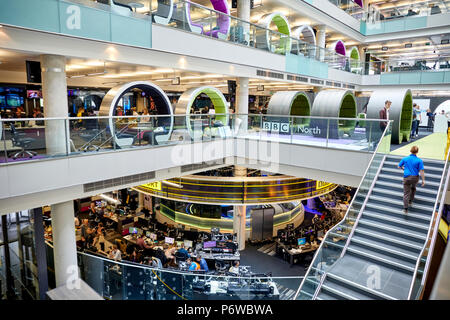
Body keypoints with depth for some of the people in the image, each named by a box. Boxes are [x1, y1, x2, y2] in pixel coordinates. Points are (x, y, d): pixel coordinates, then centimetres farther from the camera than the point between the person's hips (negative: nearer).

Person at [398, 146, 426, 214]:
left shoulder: (405, 159, -3)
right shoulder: (419, 160, -7)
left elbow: (399, 166, 10)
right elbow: (421, 171, -11)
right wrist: (423, 180, -5)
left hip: (406, 178, -1)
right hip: (415, 178, 1)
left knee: (406, 193, 2)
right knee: (413, 188, 32)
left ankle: (405, 208, -5)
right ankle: (410, 201, 39)